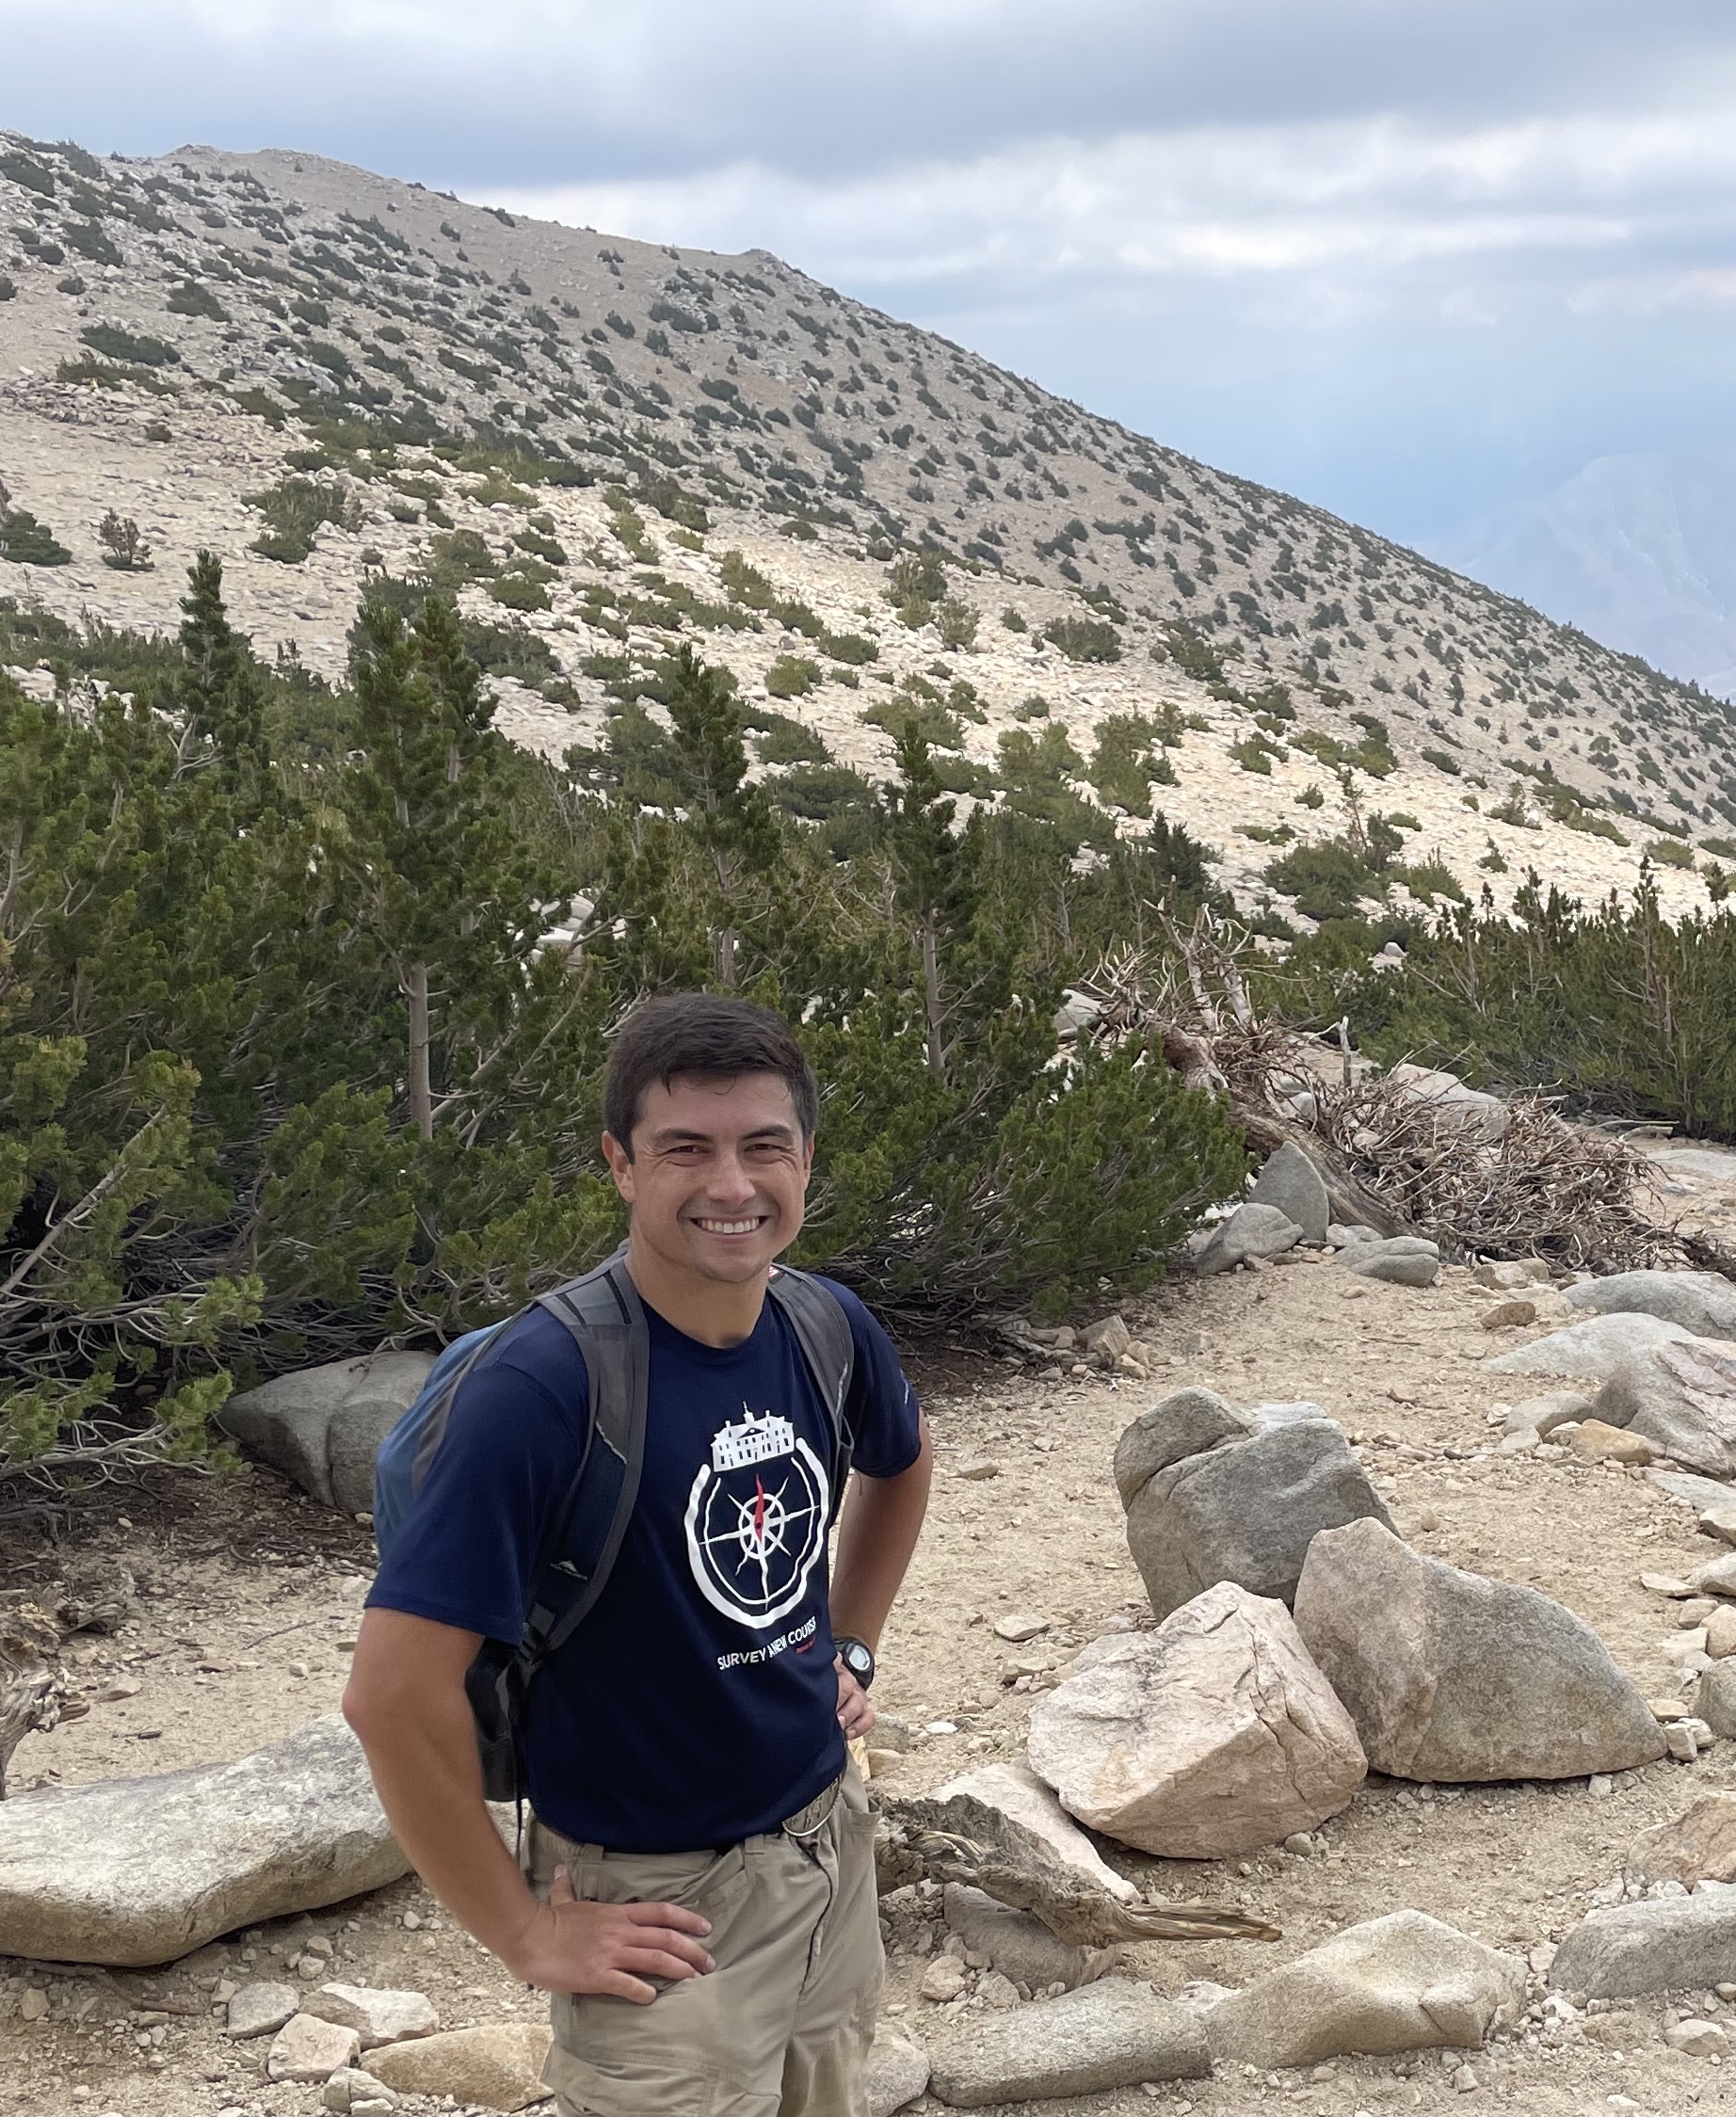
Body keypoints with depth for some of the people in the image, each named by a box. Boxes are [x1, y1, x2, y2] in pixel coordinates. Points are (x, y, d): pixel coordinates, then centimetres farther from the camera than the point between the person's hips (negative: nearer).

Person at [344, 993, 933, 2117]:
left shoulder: (829, 1330, -5)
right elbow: (397, 1690, -26)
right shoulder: (546, 1383, -25)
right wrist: (526, 1932, -19)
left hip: (834, 1844, 7)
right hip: (665, 1904, -6)